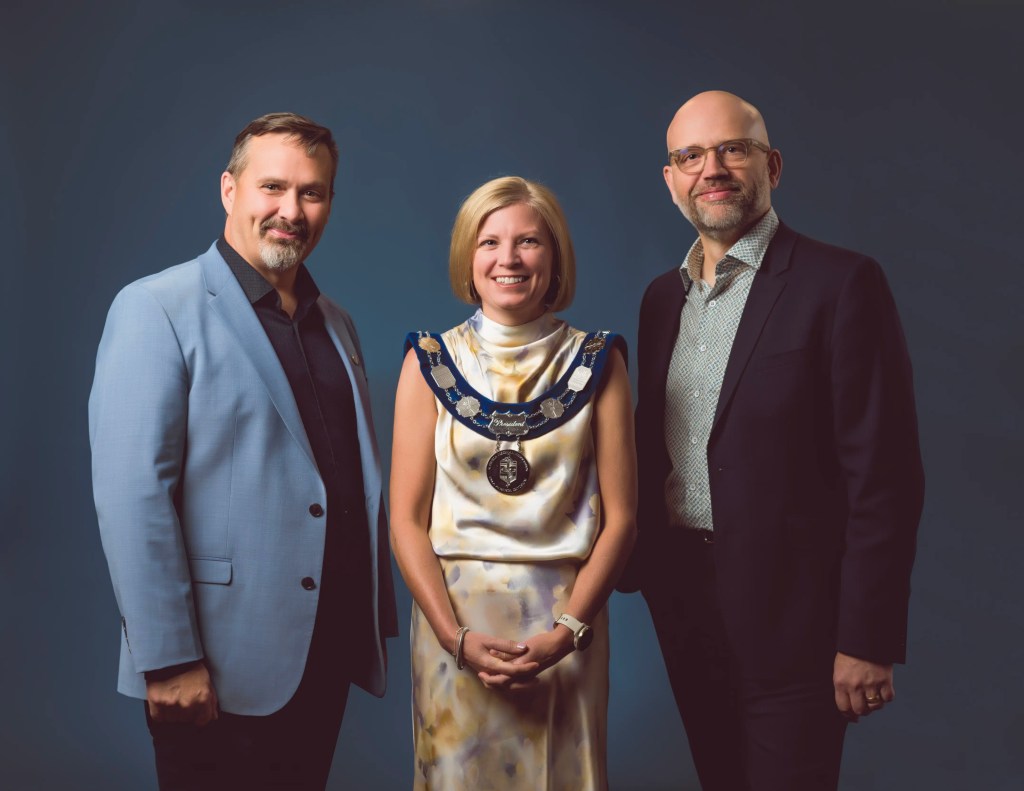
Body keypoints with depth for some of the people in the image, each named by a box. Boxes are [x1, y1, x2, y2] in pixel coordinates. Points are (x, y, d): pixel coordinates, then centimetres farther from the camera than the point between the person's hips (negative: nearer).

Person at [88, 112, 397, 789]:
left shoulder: (335, 324, 12)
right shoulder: (158, 310, -9)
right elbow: (131, 496, -16)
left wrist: (379, 618, 13)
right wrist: (168, 660, -18)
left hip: (330, 651, 6)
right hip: (224, 669, -6)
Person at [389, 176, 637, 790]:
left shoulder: (597, 362, 0)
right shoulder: (431, 362, 0)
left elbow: (620, 516, -2)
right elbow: (407, 518, -2)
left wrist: (567, 631, -13)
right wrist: (456, 636, -13)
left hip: (566, 623, 0)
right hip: (454, 619, 0)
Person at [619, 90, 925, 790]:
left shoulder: (841, 284, -11)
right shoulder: (663, 296, 10)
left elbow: (885, 476, -14)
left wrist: (868, 641, -16)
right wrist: (640, 569, 9)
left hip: (788, 618, -6)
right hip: (682, 604, 6)